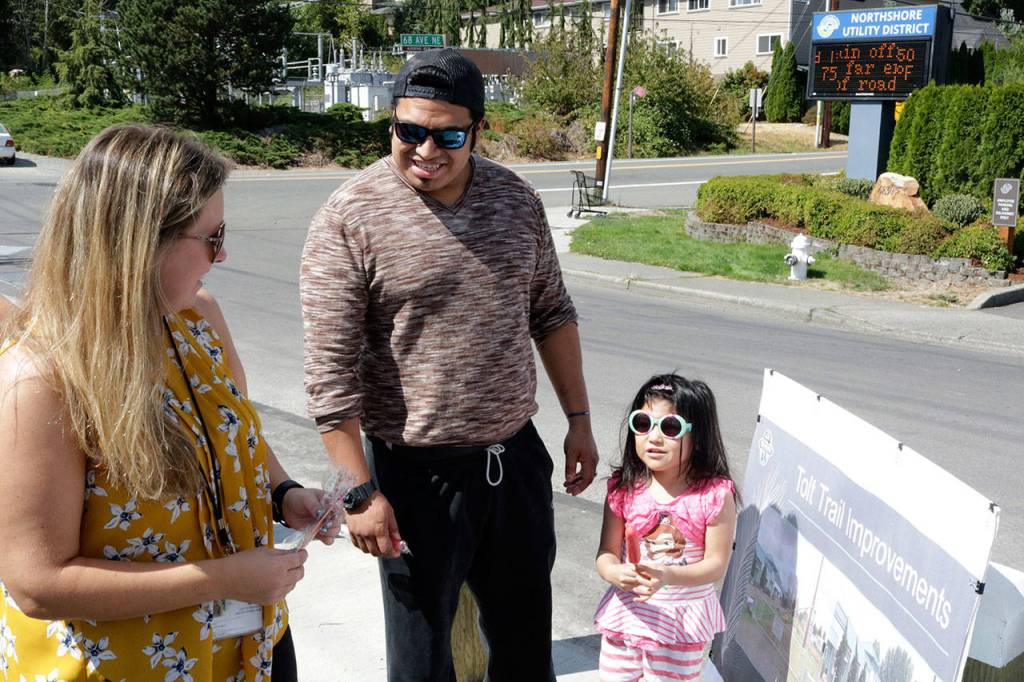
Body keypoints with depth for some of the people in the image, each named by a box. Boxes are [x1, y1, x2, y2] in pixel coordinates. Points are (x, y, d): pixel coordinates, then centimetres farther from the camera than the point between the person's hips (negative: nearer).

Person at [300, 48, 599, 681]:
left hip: (516, 455, 4)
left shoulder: (517, 198, 1)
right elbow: (331, 370, -15)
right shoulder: (350, 217, -14)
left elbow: (552, 313, 11)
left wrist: (579, 419, 10)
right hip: (417, 474, -4)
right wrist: (360, 492, -15)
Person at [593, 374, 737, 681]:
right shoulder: (624, 489, -9)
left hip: (685, 622, -2)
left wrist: (667, 576, -31)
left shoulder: (715, 494, -17)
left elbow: (716, 563, -15)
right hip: (627, 610, 3)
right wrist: (613, 572, -29)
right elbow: (607, 552, -6)